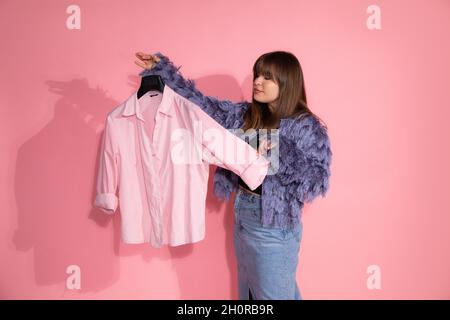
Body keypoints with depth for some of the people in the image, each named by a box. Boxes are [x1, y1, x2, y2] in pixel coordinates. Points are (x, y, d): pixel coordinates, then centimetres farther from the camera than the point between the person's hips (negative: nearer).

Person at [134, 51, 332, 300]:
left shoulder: (307, 125, -12)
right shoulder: (244, 114, 3)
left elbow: (319, 178, -17)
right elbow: (202, 103, 4)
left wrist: (279, 154, -29)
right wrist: (162, 69, 3)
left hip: (274, 223, -6)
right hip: (242, 214, 6)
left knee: (274, 292, 9)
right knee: (248, 287, 24)